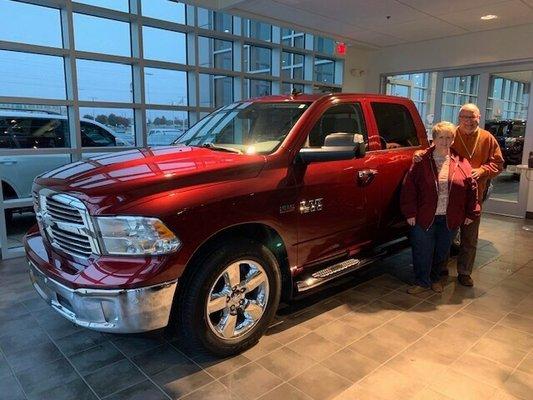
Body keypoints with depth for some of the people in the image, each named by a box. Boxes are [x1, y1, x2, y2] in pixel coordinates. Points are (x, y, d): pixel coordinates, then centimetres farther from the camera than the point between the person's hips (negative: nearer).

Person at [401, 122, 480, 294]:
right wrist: (410, 213, -10)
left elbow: (471, 188, 4)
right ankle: (422, 282, 22)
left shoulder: (461, 162, 1)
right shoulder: (422, 161, -5)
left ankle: (435, 279, 37)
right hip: (424, 217, -2)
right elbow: (409, 187, -7)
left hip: (450, 219, 2)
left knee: (442, 252, 16)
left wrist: (471, 213, 2)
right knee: (422, 252, 5)